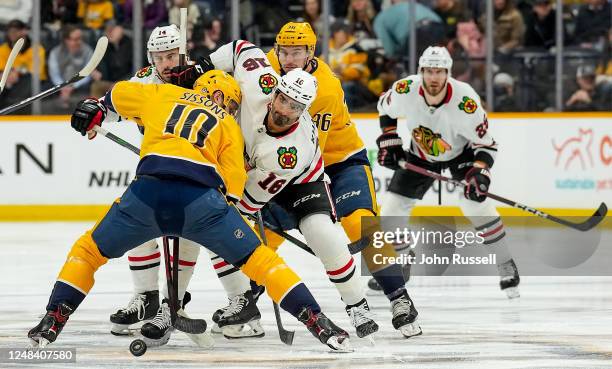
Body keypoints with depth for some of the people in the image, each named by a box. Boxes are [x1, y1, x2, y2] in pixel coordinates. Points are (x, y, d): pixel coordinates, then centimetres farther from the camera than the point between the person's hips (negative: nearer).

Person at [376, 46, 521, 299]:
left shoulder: (465, 101, -35)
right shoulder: (406, 90, -27)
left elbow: (485, 143, -24)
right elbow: (385, 108, -1)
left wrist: (480, 174, -40)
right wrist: (389, 143, -8)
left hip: (461, 152, -3)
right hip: (421, 155, 4)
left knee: (476, 204, -23)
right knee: (392, 207, -4)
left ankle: (506, 267, -7)